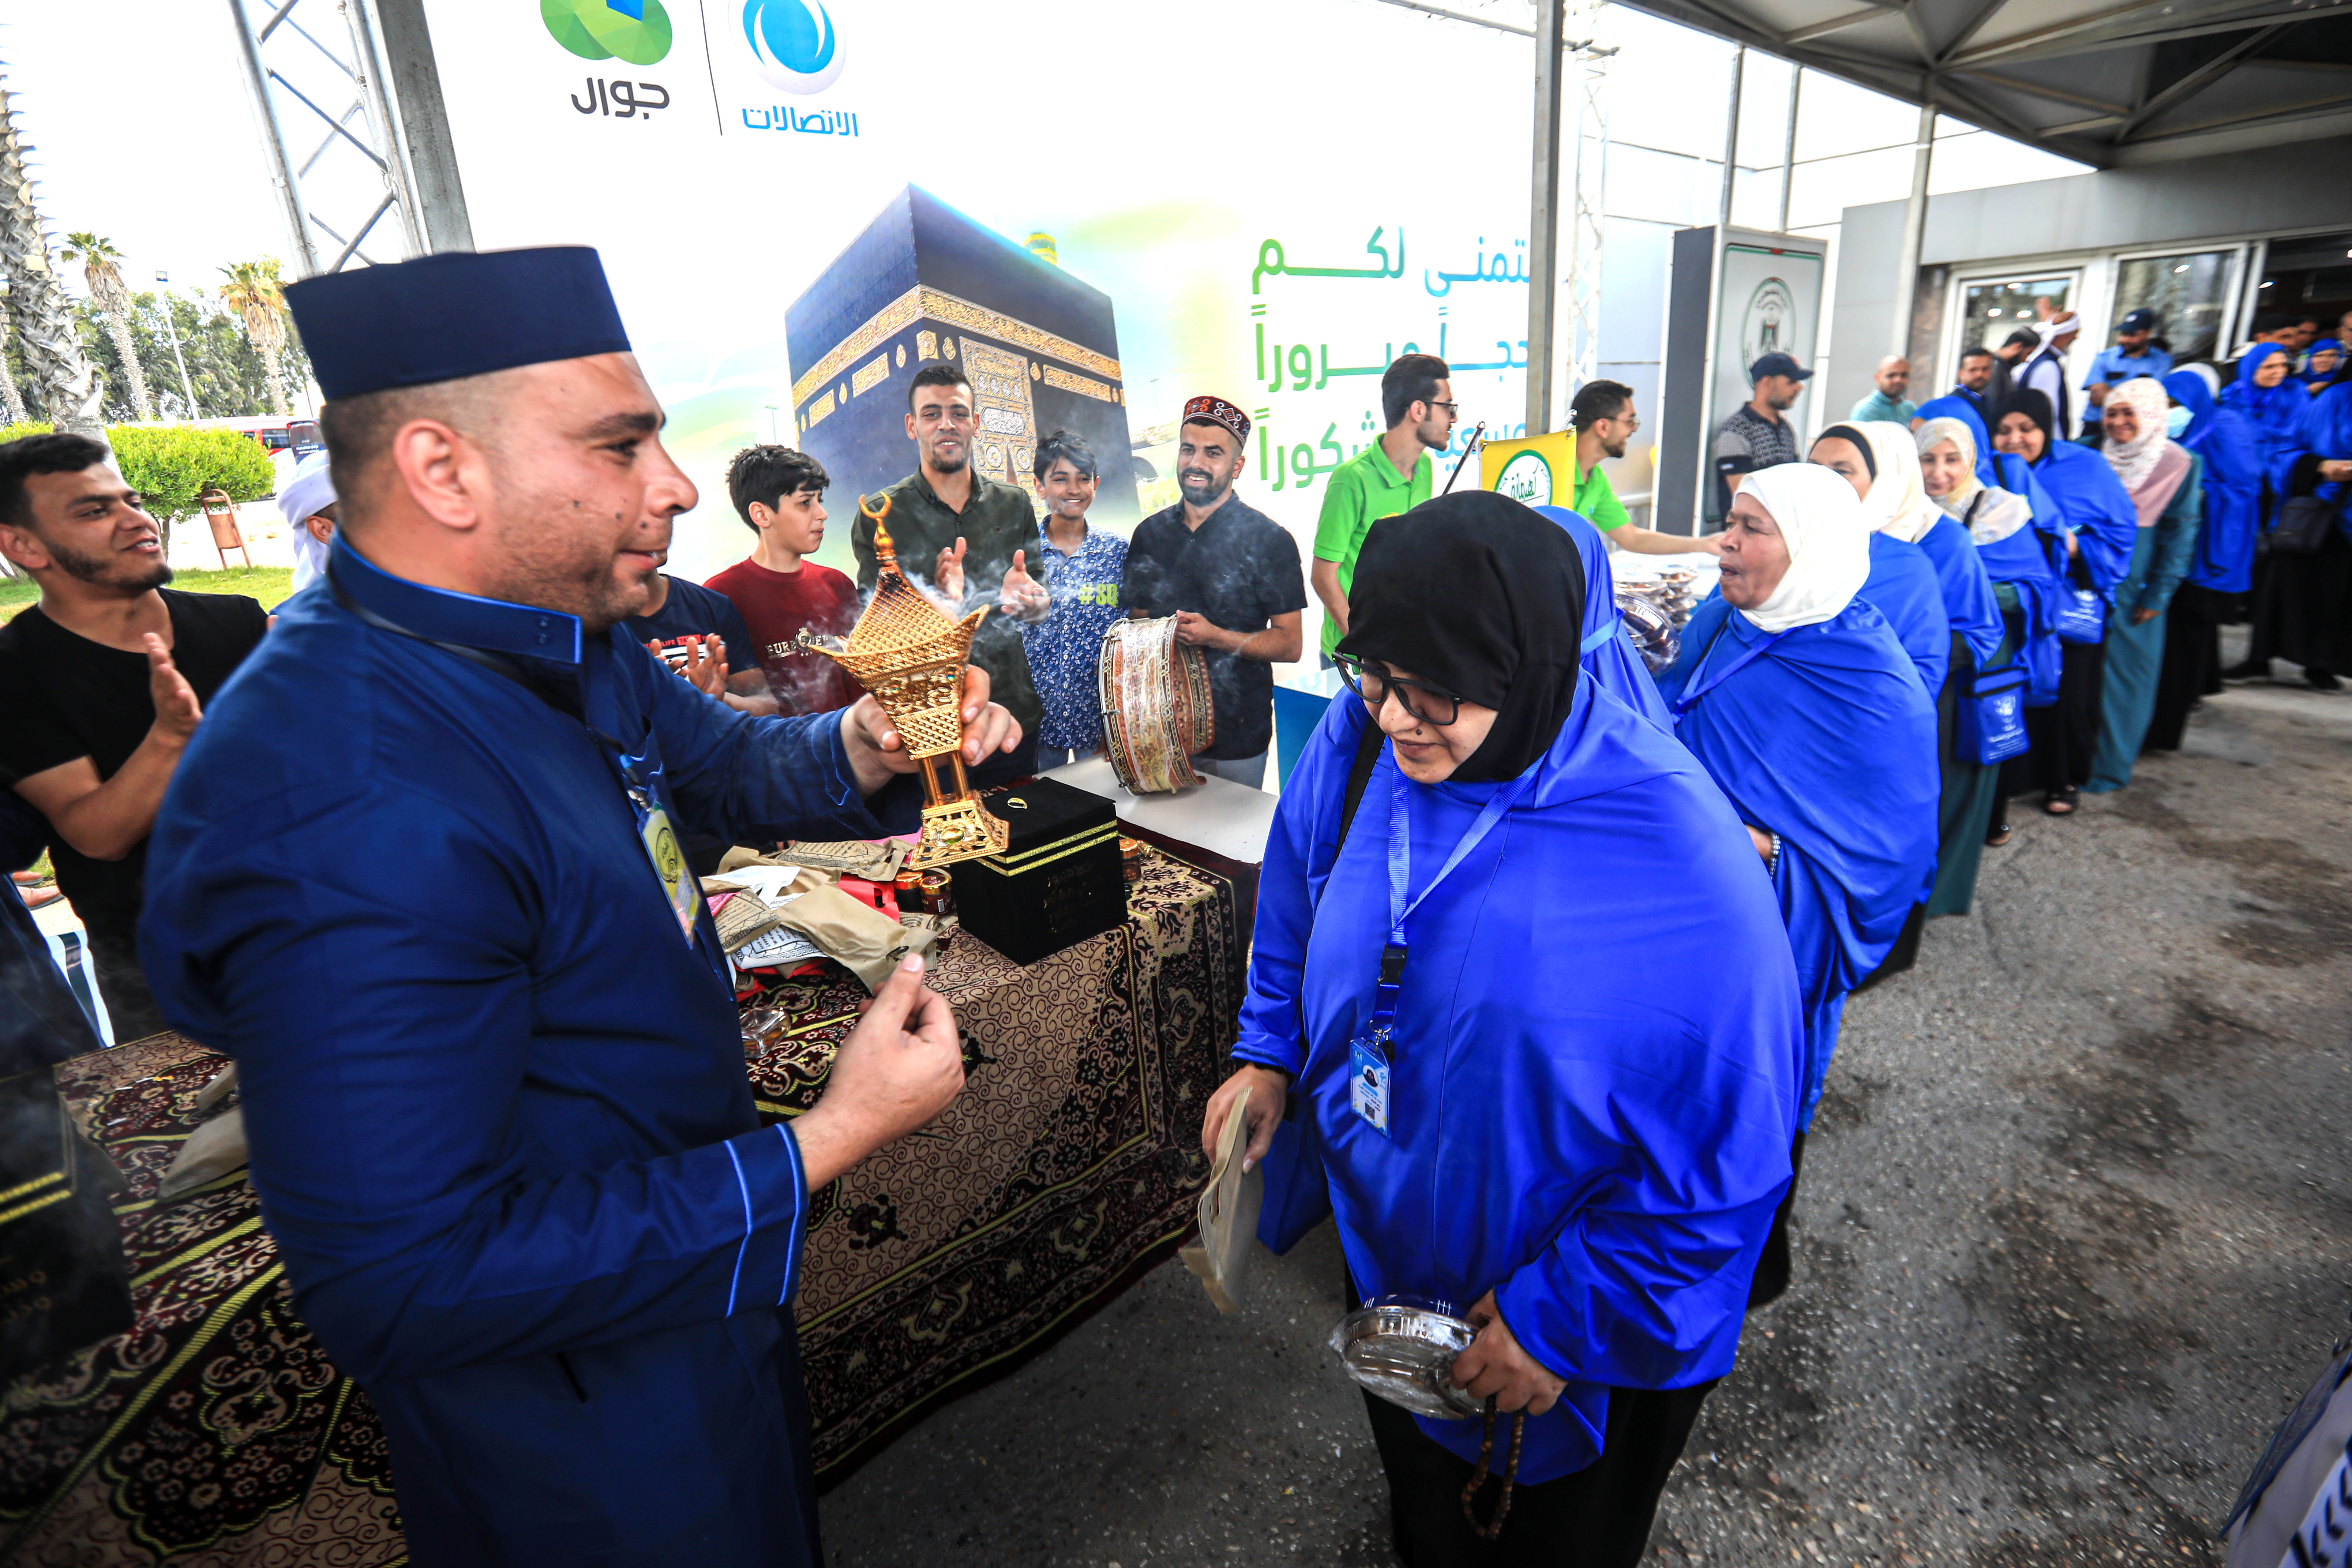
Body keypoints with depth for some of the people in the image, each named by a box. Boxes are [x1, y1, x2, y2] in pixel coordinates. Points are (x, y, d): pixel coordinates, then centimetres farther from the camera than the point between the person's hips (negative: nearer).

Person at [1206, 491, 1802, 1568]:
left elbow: (1722, 1157, -26)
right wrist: (1270, 1055, -4)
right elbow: (1299, 905, 2)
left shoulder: (1682, 869, -34)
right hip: (1389, 1249, 5)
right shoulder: (1357, 742, -18)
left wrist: (1566, 1321, -20)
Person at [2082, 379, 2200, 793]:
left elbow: (2180, 534, -4)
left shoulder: (2180, 464, -3)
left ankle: (2108, 768, 11)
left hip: (2132, 587, -3)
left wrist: (2158, 596, -8)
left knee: (2122, 671, 2)